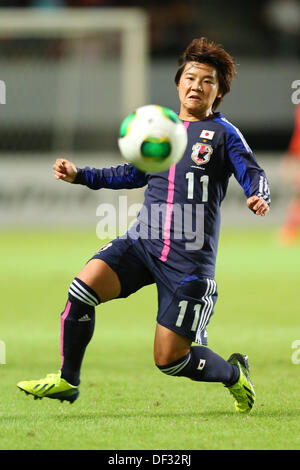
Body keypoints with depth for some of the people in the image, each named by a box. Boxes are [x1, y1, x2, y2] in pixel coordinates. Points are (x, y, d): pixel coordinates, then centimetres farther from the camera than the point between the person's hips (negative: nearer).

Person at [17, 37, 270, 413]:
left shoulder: (223, 134, 2)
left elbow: (253, 174, -7)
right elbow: (134, 174, 29)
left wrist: (258, 197, -31)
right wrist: (79, 176, 21)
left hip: (189, 257, -4)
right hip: (142, 241, 5)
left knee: (170, 359, -6)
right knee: (83, 287, -19)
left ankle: (235, 375, 26)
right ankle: (67, 381, -2)